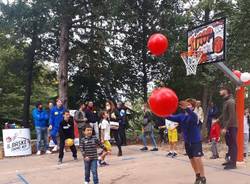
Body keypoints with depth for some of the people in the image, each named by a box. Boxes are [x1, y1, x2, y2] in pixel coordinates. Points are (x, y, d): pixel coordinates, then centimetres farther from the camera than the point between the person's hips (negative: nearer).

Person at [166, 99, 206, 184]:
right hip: (187, 141, 6)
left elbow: (191, 114, -41)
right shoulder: (181, 116, -1)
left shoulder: (194, 115, -17)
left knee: (197, 158, -12)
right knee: (192, 159, 14)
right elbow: (172, 118, -12)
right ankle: (198, 176, 32)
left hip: (196, 140, -6)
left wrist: (186, 108, -62)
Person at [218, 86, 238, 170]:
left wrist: (225, 127, -23)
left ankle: (233, 164, 1)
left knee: (233, 145, -3)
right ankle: (231, 160, 26)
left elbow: (232, 117, -21)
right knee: (229, 144, 16)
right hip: (227, 127, 9)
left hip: (231, 127, -9)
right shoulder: (226, 101, 13)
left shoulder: (231, 102, -16)